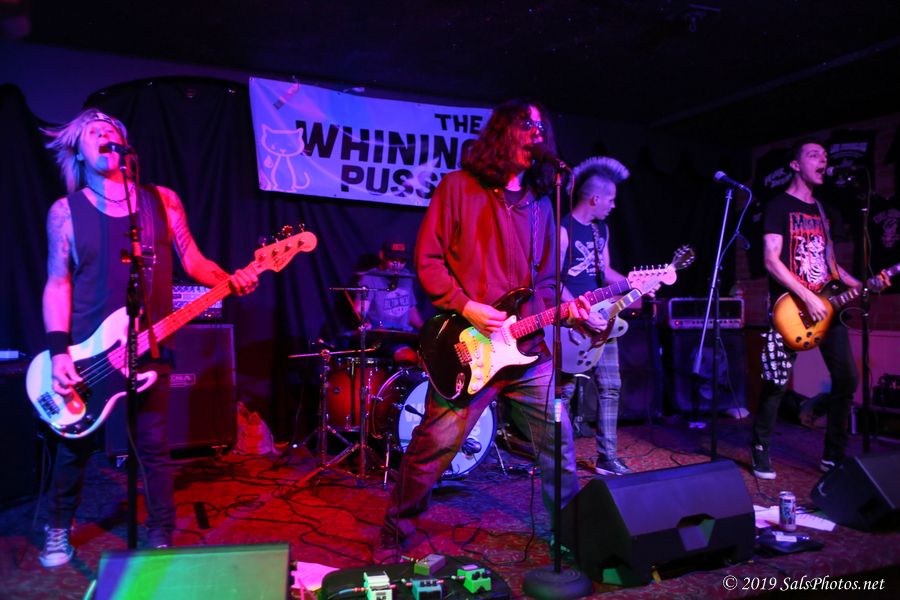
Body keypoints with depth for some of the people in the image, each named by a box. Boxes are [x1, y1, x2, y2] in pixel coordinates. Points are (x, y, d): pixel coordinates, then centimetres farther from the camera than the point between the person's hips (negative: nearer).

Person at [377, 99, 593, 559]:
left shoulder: (540, 203, 15)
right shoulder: (459, 186, -2)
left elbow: (543, 279, 17)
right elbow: (428, 259, -5)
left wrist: (561, 307, -2)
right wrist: (465, 306, -16)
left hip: (527, 349, 6)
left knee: (558, 441, 12)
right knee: (434, 446, 0)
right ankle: (394, 536, 22)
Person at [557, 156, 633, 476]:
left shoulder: (601, 229, 14)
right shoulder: (563, 230, -12)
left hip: (600, 317, 8)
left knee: (610, 386, 7)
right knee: (564, 390, -1)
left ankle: (606, 457, 15)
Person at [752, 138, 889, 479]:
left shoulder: (821, 210, 20)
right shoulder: (779, 206, -3)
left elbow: (828, 263, 23)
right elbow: (771, 261, -13)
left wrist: (862, 285, 9)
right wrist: (808, 298, -19)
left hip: (827, 307, 7)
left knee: (847, 379, 3)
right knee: (776, 383, -6)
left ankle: (833, 456, 16)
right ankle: (760, 450, 10)